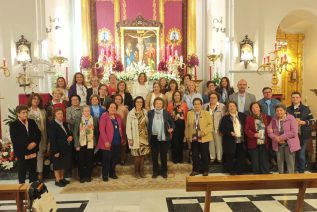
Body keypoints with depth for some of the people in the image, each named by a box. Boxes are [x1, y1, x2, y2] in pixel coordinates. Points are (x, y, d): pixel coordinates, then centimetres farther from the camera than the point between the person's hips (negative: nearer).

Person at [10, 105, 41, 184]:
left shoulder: (32, 122, 8)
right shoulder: (13, 125, -6)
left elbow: (38, 133, 7)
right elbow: (15, 140, -13)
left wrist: (35, 143, -10)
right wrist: (26, 146, -15)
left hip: (33, 151, 4)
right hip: (21, 152, -4)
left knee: (33, 171, 14)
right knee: (22, 172, 8)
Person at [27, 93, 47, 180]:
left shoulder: (43, 111, 9)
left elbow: (45, 124, 7)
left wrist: (46, 137, 4)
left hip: (41, 135, 2)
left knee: (40, 154, 5)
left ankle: (40, 173, 12)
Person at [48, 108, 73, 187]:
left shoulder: (64, 124, 9)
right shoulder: (52, 125, -16)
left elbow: (68, 133, 23)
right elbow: (52, 139, -19)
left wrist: (70, 136, -2)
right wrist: (55, 151, -21)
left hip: (65, 148, 8)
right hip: (57, 149, -8)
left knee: (63, 164, 17)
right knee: (57, 165, 5)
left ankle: (62, 178, 31)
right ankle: (57, 180, 18)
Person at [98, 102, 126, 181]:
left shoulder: (118, 117, 11)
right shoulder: (104, 116, -8)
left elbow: (122, 128, 15)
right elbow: (101, 130, -14)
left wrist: (123, 138, 10)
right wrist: (106, 141, -18)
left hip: (117, 142, 6)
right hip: (108, 142, -5)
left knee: (115, 158, 12)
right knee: (107, 159, 4)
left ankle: (112, 173, 29)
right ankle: (105, 175, 19)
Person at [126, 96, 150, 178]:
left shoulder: (145, 112, 4)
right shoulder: (131, 113, -6)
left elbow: (148, 124, 6)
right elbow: (128, 126, -7)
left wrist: (149, 135, 2)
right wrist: (130, 138, -11)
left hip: (144, 136, 3)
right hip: (135, 137, -3)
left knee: (143, 154, 7)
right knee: (137, 155, 0)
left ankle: (141, 171, 21)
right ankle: (136, 171, 19)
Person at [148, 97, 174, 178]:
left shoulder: (166, 113, -1)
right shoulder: (150, 113, 1)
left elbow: (172, 123, 5)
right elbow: (147, 124, 5)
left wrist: (172, 128, -14)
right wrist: (148, 134, -3)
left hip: (164, 137, -1)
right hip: (153, 137, 1)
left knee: (164, 155, 9)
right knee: (154, 155, 9)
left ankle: (164, 171, 24)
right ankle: (155, 171, 24)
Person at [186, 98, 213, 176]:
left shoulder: (206, 113, 1)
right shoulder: (189, 113, 8)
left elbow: (210, 124, -6)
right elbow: (187, 126, 9)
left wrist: (204, 132, -18)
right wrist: (187, 136, 5)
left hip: (204, 138, -2)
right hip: (193, 138, 2)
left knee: (204, 155, 6)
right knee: (195, 155, 9)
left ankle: (205, 170, 20)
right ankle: (195, 170, 22)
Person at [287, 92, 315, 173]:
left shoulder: (306, 109, 2)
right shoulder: (288, 109, 6)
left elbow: (313, 121, 3)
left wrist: (304, 122, -14)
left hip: (303, 135, -1)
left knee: (301, 154, -2)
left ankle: (301, 171, 14)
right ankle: (296, 170, 23)